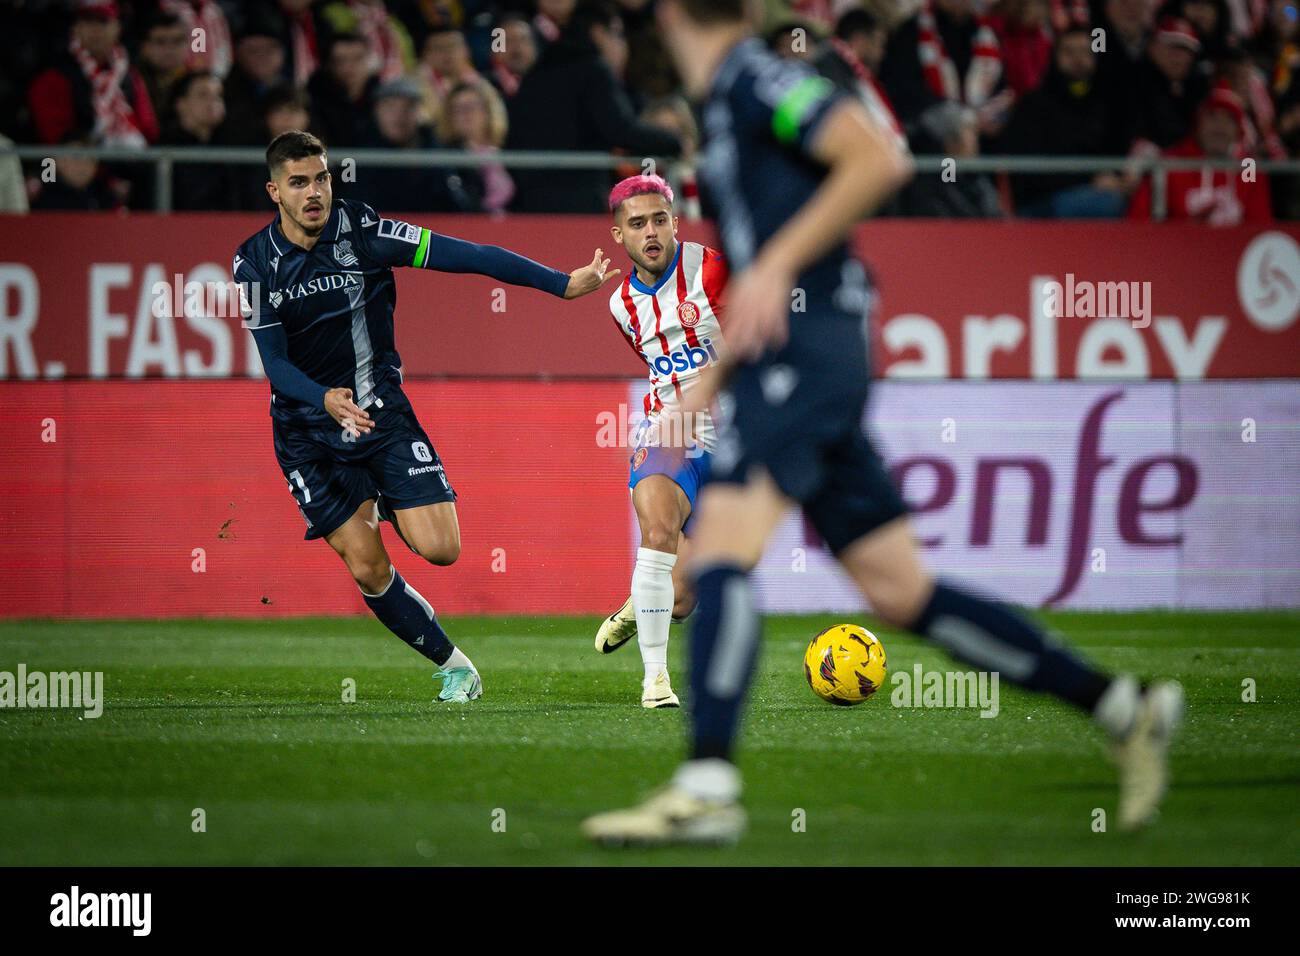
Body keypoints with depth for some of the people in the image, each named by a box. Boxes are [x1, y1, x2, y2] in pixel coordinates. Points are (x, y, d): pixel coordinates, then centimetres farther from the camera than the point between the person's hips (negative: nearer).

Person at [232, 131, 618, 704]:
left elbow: (469, 257, -13)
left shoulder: (362, 232, -12)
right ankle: (453, 664, 13)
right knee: (368, 570, -8)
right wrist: (325, 399, -33)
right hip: (309, 434, 0)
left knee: (440, 547, -13)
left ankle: (382, 509, 23)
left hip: (382, 413, 0)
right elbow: (274, 362, -11)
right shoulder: (255, 263, -9)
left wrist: (562, 284, -17)